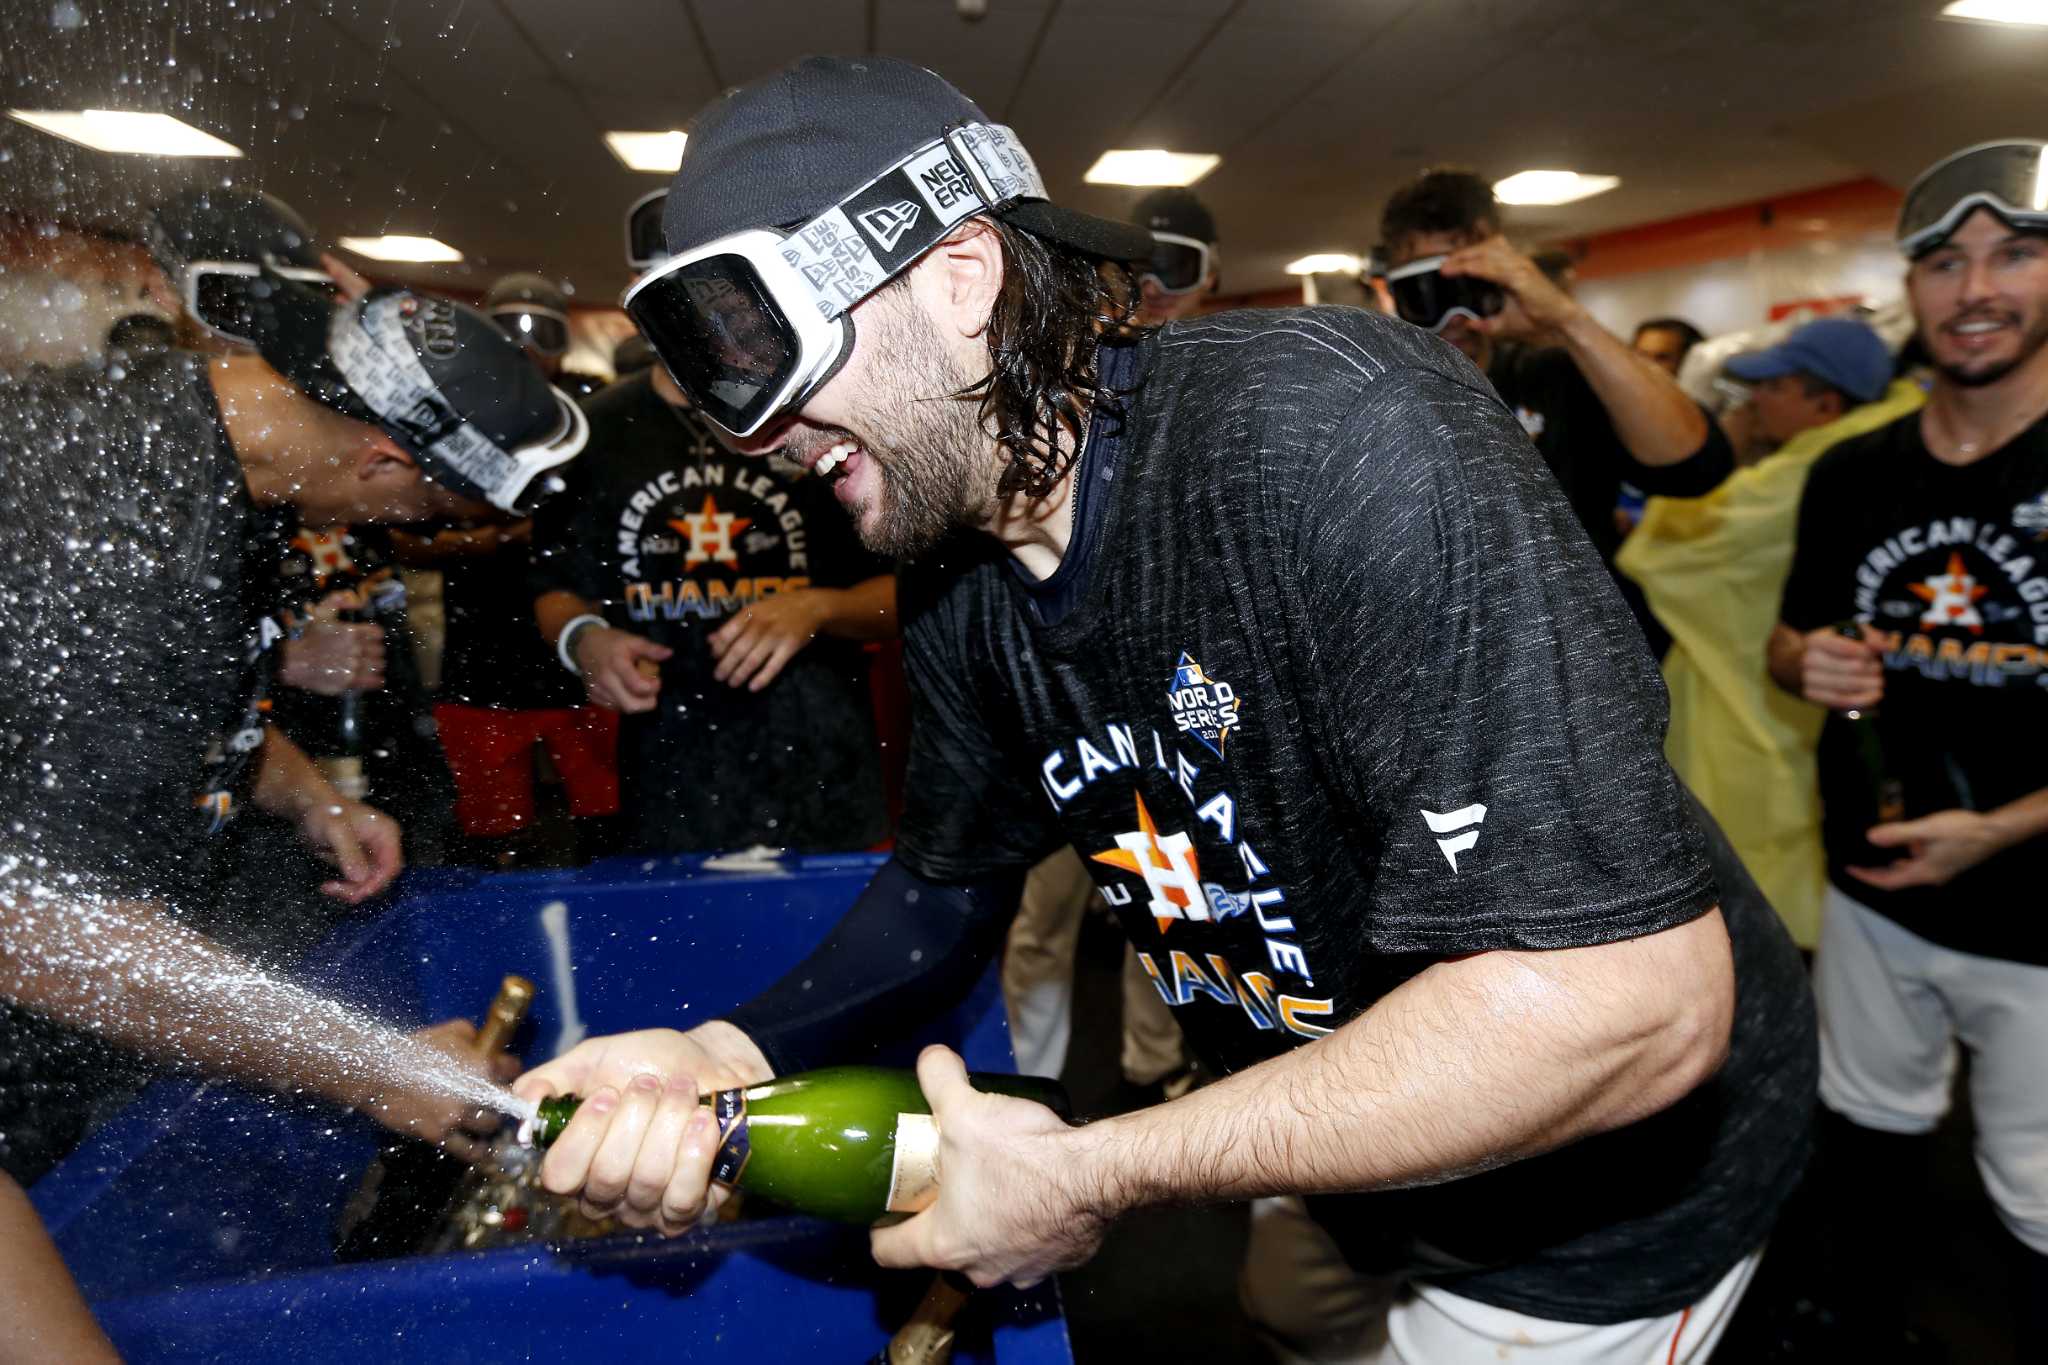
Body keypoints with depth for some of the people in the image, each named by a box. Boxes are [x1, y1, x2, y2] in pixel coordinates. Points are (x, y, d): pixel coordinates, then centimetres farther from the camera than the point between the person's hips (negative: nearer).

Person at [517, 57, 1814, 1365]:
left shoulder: (1333, 432, -34)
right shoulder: (956, 586, -8)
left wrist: (1096, 1176, -30)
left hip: (1607, 1192, -6)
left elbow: (1635, 1004, -38)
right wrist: (727, 1057, -14)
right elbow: (951, 877, 6)